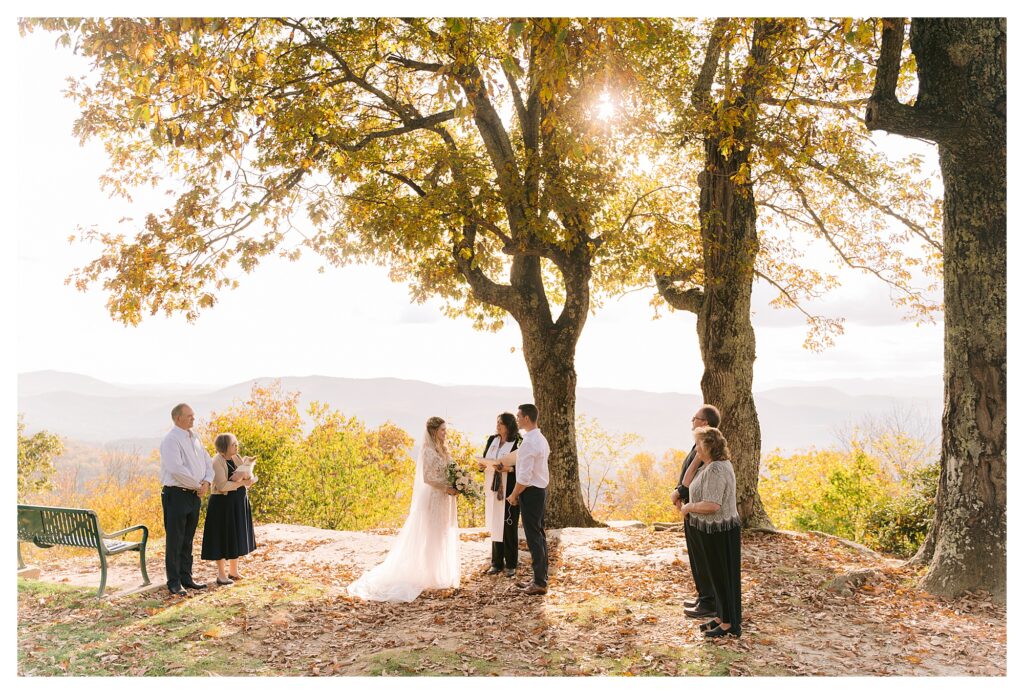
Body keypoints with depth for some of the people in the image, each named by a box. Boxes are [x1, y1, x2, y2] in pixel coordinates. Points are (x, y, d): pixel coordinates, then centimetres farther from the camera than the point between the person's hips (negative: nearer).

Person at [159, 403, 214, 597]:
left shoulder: (194, 438, 13)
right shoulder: (171, 440, -13)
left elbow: (208, 462, 14)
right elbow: (176, 469, -24)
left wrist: (207, 482, -6)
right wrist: (198, 486, -15)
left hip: (195, 495, 8)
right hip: (176, 495, -8)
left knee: (188, 540, 15)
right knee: (175, 541, 0)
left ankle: (186, 578, 24)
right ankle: (174, 582, 8)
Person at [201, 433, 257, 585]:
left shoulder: (237, 458, 8)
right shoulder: (217, 461, -14)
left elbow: (251, 477, 3)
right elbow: (222, 485, -22)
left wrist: (244, 474, -18)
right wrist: (242, 483, -15)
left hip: (239, 503, 7)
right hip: (223, 504, -7)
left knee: (236, 537, 13)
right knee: (223, 538, 0)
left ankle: (233, 571, 24)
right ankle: (221, 575, 9)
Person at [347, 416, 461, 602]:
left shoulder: (443, 449, 12)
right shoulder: (428, 451, -14)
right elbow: (427, 478, -20)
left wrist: (456, 487, 0)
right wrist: (447, 489, -19)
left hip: (444, 498, 8)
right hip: (433, 498, -8)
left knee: (443, 537, 12)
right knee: (430, 538, -1)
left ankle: (441, 575, 20)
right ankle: (428, 576, 8)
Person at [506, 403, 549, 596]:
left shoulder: (528, 443, -20)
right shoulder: (541, 439, 11)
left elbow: (525, 476, -22)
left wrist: (514, 495, -10)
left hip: (531, 492, -10)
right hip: (541, 489, 10)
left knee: (534, 537, -3)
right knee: (539, 535, 15)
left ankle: (540, 583, 4)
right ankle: (540, 578, 24)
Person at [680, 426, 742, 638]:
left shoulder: (716, 470, -24)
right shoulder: (710, 465, 7)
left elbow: (711, 506, -31)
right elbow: (688, 483, 11)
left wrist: (688, 507, -14)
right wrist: (697, 459, 3)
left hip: (719, 531, -10)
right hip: (712, 529, 10)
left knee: (723, 576, 2)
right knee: (717, 574, 17)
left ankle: (729, 624, 14)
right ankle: (721, 617, 29)